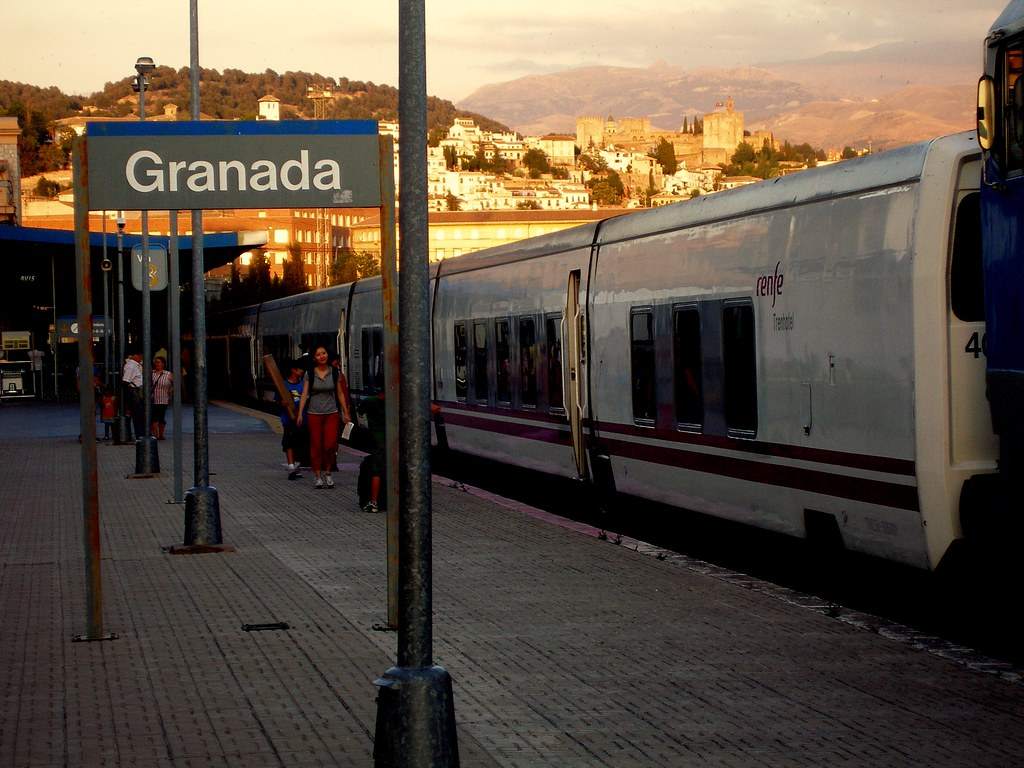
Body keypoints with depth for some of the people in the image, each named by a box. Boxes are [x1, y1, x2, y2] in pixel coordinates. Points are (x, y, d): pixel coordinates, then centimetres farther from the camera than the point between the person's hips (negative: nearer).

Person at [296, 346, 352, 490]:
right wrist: (300, 414, -8)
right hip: (314, 413, 0)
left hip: (331, 413, 0)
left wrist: (346, 413, 8)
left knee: (330, 445, -9)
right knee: (316, 445, 0)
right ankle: (318, 476, 10)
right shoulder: (310, 374, 0)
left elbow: (340, 394, 9)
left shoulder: (335, 373, 3)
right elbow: (304, 394, -1)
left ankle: (327, 472, 13)